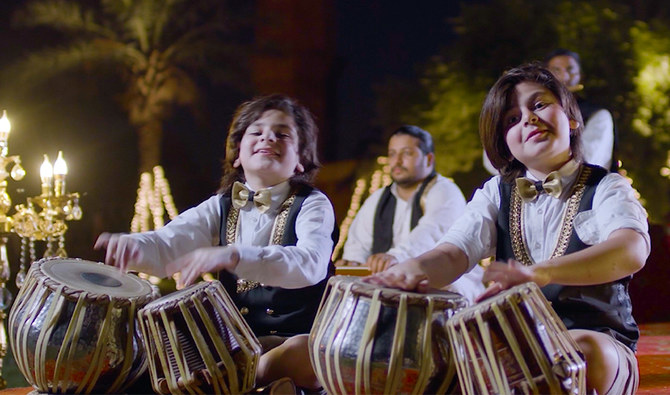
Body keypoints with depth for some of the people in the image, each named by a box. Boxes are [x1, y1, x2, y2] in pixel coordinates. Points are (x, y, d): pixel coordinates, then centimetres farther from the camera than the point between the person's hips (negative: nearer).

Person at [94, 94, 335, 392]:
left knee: (309, 356, -37)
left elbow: (311, 263, -27)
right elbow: (169, 243, -8)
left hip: (296, 340, -4)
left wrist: (233, 256, -43)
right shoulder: (220, 207, 9)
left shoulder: (312, 205, -5)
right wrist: (133, 246, -33)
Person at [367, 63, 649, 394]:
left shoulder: (605, 188, 1)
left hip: (598, 339, -3)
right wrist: (415, 268, -31)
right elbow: (455, 251, -4)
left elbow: (632, 250, -21)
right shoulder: (496, 193, 14)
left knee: (583, 352, -37)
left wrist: (542, 273, -41)